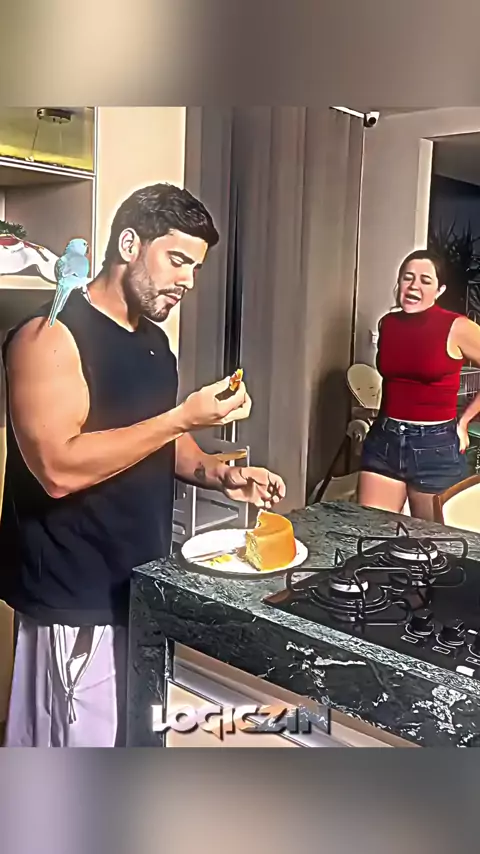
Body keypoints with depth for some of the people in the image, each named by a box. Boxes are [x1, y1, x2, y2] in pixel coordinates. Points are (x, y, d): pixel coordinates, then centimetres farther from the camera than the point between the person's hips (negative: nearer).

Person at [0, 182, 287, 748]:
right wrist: (183, 418, -25)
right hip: (79, 601, -8)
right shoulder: (50, 336, -16)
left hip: (144, 586, 9)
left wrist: (219, 475, 2)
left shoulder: (154, 342, 11)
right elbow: (57, 467, -26)